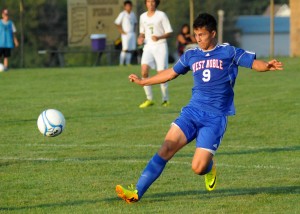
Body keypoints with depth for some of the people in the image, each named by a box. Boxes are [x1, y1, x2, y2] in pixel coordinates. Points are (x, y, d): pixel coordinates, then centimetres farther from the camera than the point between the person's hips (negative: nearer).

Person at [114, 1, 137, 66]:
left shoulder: (132, 14, 11)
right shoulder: (122, 14, -8)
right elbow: (117, 23, -9)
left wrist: (134, 30, 12)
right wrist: (121, 31, -11)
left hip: (132, 34, 6)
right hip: (125, 34, -6)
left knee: (131, 49, 4)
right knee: (125, 49, -13)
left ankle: (128, 63, 11)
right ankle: (121, 63, -7)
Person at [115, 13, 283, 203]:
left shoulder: (229, 52, 1)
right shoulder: (191, 55, 14)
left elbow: (254, 63, -5)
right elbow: (171, 73, 29)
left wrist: (266, 66, -29)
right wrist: (143, 82, 37)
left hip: (215, 118, -4)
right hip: (193, 111, 4)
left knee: (198, 167, -14)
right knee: (167, 148, -16)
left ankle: (210, 167, 24)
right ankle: (137, 193, -18)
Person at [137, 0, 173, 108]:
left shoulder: (161, 15, -3)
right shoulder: (143, 17, 11)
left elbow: (169, 32, -4)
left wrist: (159, 37, -21)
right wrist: (140, 38, 1)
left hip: (160, 46, -3)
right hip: (148, 47, 3)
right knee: (144, 71, -16)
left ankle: (165, 100, 10)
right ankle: (149, 99, -7)